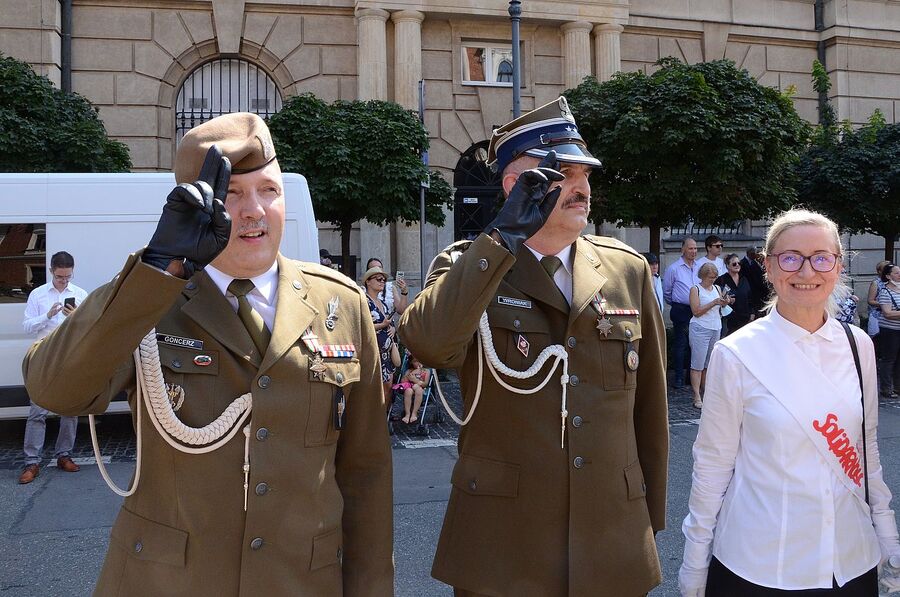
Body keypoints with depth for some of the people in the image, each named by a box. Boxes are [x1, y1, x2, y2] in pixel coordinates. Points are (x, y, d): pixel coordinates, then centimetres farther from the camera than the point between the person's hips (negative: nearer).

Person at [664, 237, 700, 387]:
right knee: (680, 344, 0)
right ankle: (679, 377, 8)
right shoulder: (673, 269, -6)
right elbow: (666, 291, 4)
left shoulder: (700, 267, 7)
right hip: (681, 311, -4)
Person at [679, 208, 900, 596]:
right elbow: (712, 463, -8)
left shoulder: (858, 346, -1)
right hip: (758, 564, -3)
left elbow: (867, 447, 10)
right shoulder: (736, 354, -13)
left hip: (852, 560, 4)